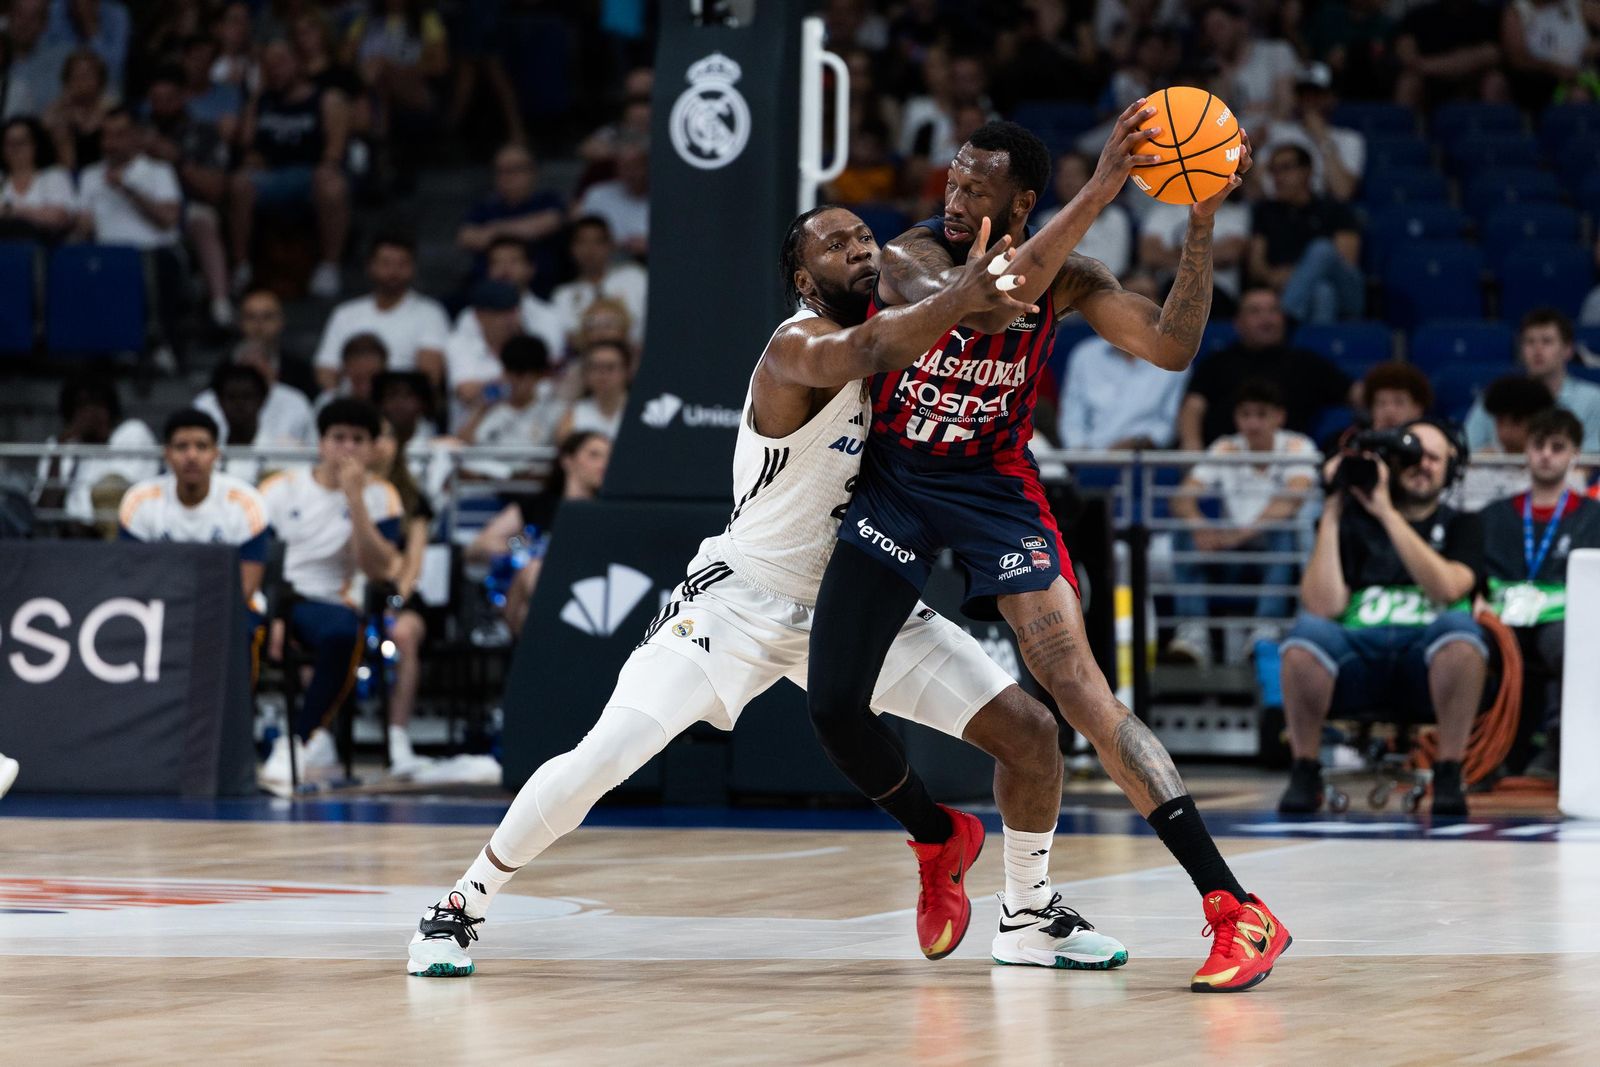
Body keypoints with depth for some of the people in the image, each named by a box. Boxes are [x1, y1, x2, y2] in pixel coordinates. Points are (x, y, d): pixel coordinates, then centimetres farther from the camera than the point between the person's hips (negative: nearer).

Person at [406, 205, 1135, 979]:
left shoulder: (895, 327, 4)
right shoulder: (797, 347, -21)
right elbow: (861, 352, -45)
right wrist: (958, 301, -63)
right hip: (743, 596, -7)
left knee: (1028, 729, -2)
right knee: (603, 757, -15)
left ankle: (1031, 918, 19)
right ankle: (460, 907, 4)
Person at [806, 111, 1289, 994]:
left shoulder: (1063, 277, -9)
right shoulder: (909, 258, -16)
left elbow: (1172, 347, -18)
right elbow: (989, 304, -36)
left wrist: (1202, 219, -25)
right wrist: (1097, 194, -42)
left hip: (993, 489, -1)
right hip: (894, 483, 1)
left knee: (1077, 688, -16)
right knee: (830, 707, -3)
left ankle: (1237, 911, -20)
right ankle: (938, 840, 30)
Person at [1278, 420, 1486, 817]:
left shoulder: (1459, 526, 14)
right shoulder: (1354, 523, 13)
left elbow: (1446, 589, -10)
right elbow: (1323, 606, -4)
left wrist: (1387, 513, -11)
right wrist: (1330, 514, -4)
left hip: (1428, 656, 0)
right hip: (1356, 656, 0)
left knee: (1459, 626, -34)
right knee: (1308, 630, -32)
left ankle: (1448, 777, -25)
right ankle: (1304, 774, -16)